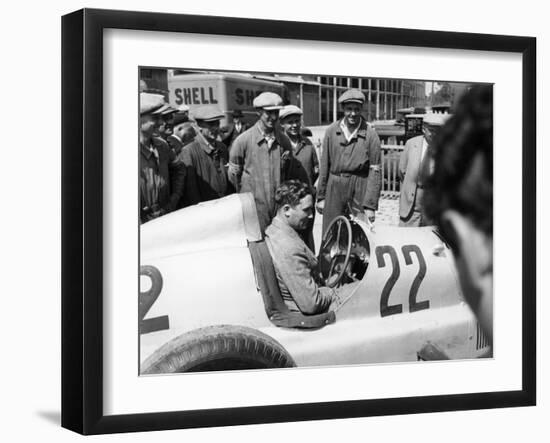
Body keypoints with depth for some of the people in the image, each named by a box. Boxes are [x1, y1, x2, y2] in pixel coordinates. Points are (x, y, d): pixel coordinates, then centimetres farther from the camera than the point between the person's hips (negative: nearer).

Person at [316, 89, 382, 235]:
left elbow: (374, 172, -4)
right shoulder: (332, 131, 5)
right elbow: (324, 166, 10)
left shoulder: (370, 135, -3)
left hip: (360, 190, -2)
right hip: (334, 188, 2)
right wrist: (321, 196, 8)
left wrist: (370, 205, -8)